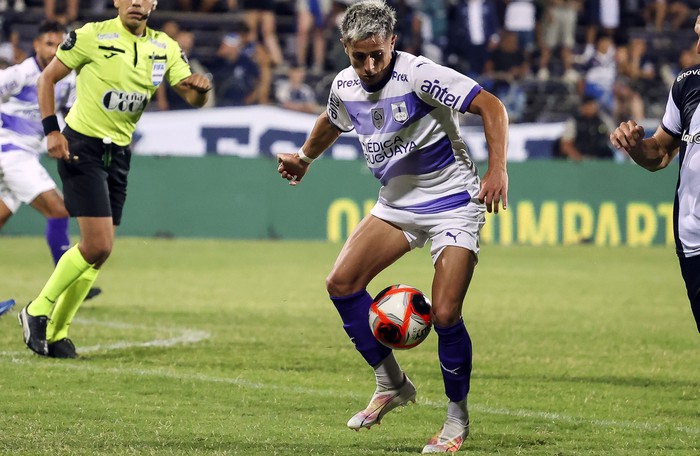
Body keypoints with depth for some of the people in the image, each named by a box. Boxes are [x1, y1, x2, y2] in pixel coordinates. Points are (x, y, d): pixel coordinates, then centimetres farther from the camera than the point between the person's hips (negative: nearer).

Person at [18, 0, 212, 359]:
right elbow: (47, 78, -5)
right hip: (82, 147, -6)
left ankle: (55, 331, 18)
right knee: (98, 246, -16)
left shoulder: (165, 48, 4)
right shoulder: (93, 35, -11)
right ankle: (38, 311, 1)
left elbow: (192, 97, 3)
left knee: (98, 250, 7)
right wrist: (51, 130, -15)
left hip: (119, 153, 6)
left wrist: (200, 88, -22)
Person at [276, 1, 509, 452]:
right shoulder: (345, 85, -2)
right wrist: (304, 158, 21)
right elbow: (332, 122, 24)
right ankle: (391, 384, 10)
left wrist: (497, 169, -34)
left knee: (445, 314, -15)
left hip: (453, 203, -7)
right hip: (396, 204, 7)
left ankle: (458, 417, 6)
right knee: (341, 283, -6)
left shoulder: (419, 75, -23)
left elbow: (491, 106, -25)